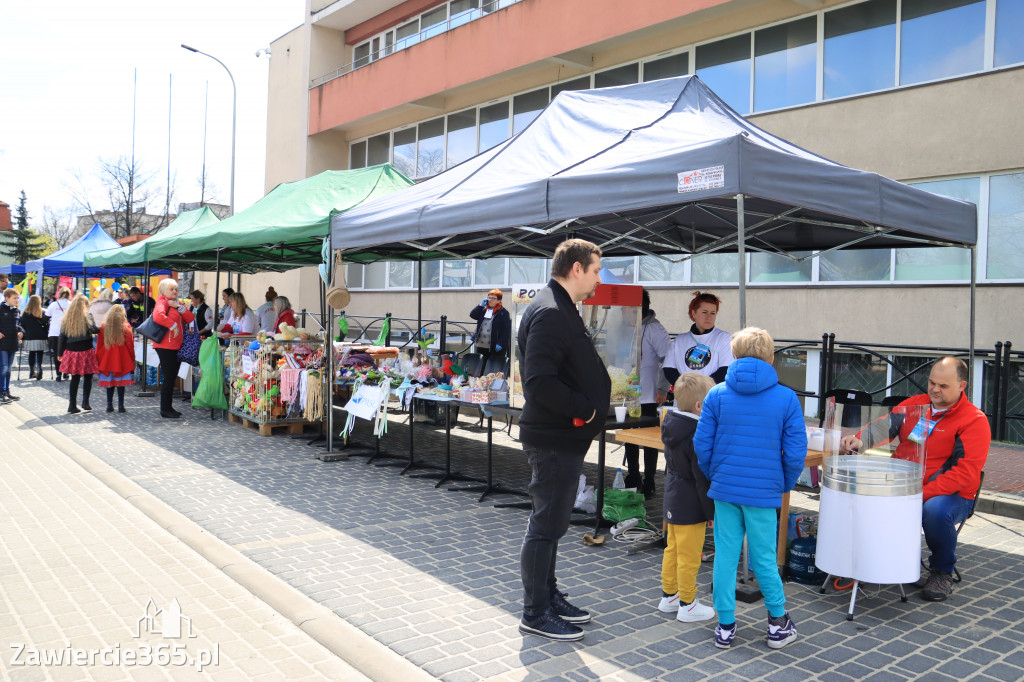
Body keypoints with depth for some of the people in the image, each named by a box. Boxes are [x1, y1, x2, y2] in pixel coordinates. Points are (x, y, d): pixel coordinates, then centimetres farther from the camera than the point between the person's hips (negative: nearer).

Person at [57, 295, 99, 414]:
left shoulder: (66, 319, 8)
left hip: (71, 352, 4)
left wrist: (60, 353, 14)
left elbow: (61, 337, 9)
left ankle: (72, 405, 6)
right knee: (88, 377, 9)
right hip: (85, 351, -4)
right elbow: (93, 329, -20)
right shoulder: (87, 317, -5)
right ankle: (85, 402, 4)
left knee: (75, 378, 9)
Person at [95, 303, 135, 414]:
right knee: (121, 383, 1)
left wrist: (98, 358, 15)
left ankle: (109, 405, 10)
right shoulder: (126, 326, -6)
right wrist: (132, 359, 6)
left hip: (107, 360, 2)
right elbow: (130, 344, -3)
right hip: (122, 360, -2)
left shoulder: (103, 326, 1)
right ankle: (121, 406, 0)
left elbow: (99, 344, 6)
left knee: (109, 383, 9)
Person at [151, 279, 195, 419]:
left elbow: (191, 319, 5)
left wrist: (179, 306, -7)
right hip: (165, 346, -8)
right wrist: (173, 326, -19)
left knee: (172, 378, 13)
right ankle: (165, 410, 2)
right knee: (169, 378, -6)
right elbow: (158, 316, -28)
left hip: (177, 346, 8)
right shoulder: (162, 302, -6)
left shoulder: (177, 303, 19)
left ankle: (168, 407, 21)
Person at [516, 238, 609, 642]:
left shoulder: (560, 310, 14)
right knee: (546, 526, 1)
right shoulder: (550, 313, -20)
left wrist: (590, 404, 7)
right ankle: (535, 613, 14)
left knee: (550, 522, 19)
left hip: (564, 437, 11)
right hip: (554, 438, -11)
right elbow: (539, 381, -29)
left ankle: (548, 597, 33)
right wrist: (584, 408, -19)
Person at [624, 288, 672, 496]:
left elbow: (669, 359, -18)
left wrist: (663, 389, -17)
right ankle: (632, 478, 31)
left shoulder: (653, 328, -15)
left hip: (647, 396, -8)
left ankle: (648, 484, 12)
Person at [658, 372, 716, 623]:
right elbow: (702, 477, -21)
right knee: (689, 556, 3)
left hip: (672, 500, 9)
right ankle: (687, 605, 15)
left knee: (672, 549, 19)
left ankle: (668, 596, 32)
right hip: (691, 505, -9)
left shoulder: (671, 425, 3)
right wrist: (711, 511, -13)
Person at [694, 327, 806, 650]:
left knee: (725, 556, 8)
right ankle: (778, 623, 24)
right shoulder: (786, 398, -4)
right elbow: (795, 453, -5)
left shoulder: (717, 395, -2)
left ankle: (725, 626, 16)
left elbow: (702, 444, -2)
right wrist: (785, 486, 11)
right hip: (764, 492, -1)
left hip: (724, 489, 1)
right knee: (764, 558, 10)